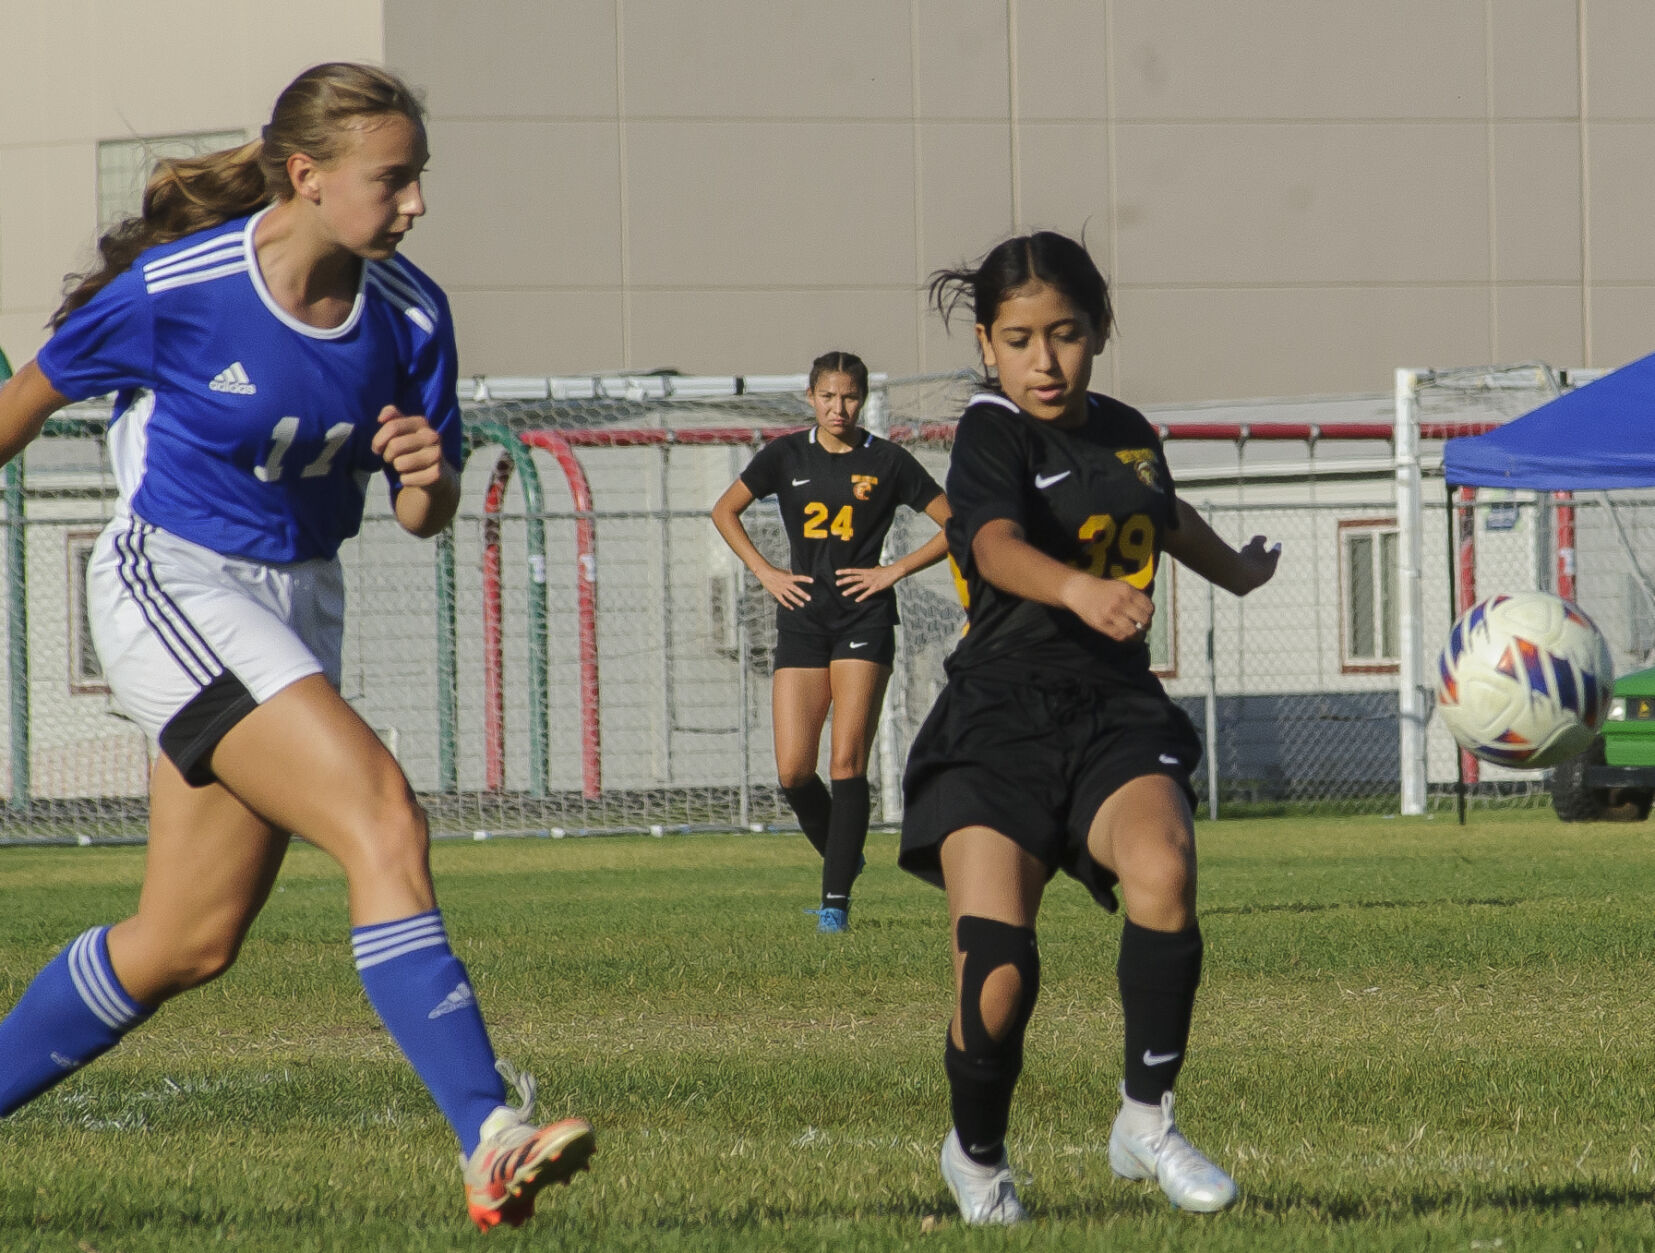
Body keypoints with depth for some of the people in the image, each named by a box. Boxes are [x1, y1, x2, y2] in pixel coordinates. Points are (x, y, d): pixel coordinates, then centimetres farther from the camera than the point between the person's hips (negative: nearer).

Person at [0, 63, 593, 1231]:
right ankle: (492, 1142, -29)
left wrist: (429, 476, -20)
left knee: (188, 941, 8)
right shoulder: (177, 290, -18)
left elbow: (425, 517, 5)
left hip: (298, 606, 7)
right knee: (384, 817, -24)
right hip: (170, 587, -7)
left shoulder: (410, 316, -4)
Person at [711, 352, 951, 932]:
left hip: (864, 620, -3)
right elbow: (725, 511, 17)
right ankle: (841, 856, 24)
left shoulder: (887, 461, 0)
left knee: (847, 762, -11)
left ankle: (836, 899, -9)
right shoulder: (787, 455, 6)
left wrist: (896, 570, -4)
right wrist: (765, 572, 7)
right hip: (803, 617, 3)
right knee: (793, 772, -4)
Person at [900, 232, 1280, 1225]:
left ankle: (1148, 1117, -14)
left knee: (1163, 869, -30)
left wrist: (1239, 573, 59)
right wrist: (1079, 587, -49)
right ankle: (978, 1156, 18)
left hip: (1117, 715, 4)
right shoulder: (993, 435, -5)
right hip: (1000, 723, -4)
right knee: (997, 981, -14)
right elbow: (997, 546, -27)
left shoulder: (1128, 434, 14)